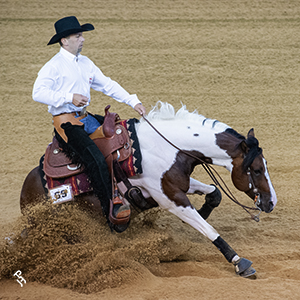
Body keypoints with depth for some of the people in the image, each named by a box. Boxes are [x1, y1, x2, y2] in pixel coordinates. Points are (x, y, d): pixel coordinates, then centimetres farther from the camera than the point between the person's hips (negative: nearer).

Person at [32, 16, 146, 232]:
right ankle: (111, 210, -23)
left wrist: (133, 102, 5)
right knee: (96, 159, -26)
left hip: (86, 118, 9)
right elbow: (38, 92, -19)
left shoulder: (85, 63, 14)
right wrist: (69, 97, -28)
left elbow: (107, 85, 16)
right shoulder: (54, 66, -9)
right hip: (66, 123, -9)